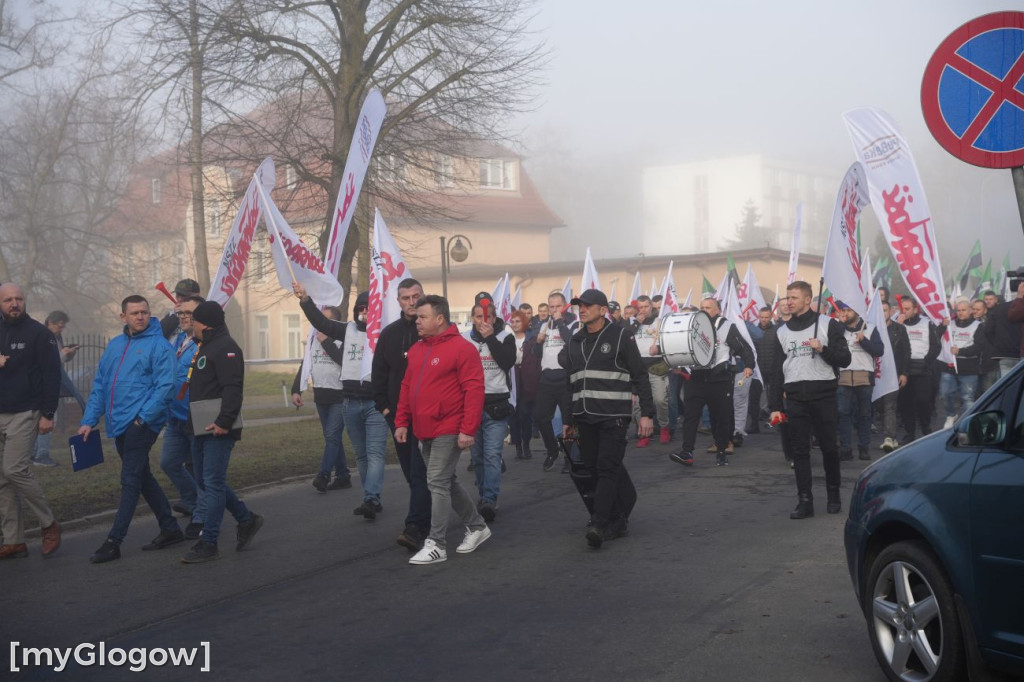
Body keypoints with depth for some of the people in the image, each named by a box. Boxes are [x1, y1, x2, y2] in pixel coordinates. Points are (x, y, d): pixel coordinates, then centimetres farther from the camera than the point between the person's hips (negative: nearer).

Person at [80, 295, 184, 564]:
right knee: (142, 476, 13)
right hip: (119, 425, 8)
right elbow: (100, 385, 16)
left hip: (141, 423, -8)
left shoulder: (159, 345, -6)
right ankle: (170, 529, 24)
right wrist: (89, 421, 9)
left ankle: (114, 541, -4)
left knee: (131, 480, -6)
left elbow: (165, 386, -13)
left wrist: (143, 416, -19)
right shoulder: (115, 345, 15)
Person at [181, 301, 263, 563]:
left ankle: (208, 544, -3)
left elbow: (233, 388, -22)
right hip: (202, 428, 11)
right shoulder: (206, 347, 20)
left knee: (213, 483, -7)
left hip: (219, 429, -11)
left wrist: (224, 421, -27)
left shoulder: (225, 347, -12)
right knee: (204, 480, 13)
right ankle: (246, 520, 25)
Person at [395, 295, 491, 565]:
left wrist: (468, 429, -20)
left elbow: (474, 390, -17)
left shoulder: (462, 348, -13)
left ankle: (436, 545, -2)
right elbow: (407, 388, 17)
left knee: (438, 482, -9)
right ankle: (477, 526, 31)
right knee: (447, 482, 15)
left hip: (449, 431, -8)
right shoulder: (416, 350, 12)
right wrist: (402, 422, 11)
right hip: (424, 431, 8)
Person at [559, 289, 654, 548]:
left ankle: (600, 525, -13)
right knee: (591, 466, 4)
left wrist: (647, 413, -8)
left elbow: (640, 376, -3)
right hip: (584, 418, 6)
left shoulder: (620, 336, -2)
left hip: (613, 417, -6)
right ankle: (620, 517, 15)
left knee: (607, 468, -10)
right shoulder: (574, 342, 14)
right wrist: (569, 420, 19)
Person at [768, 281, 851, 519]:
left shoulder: (828, 324, 2)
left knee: (829, 447, 4)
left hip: (823, 395, -3)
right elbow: (777, 371, 13)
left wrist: (823, 349, -18)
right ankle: (804, 500, 4)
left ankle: (833, 495, 20)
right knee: (799, 450, 0)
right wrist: (775, 406, 8)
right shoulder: (783, 331, 13)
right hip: (795, 398, 3)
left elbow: (844, 359, 0)